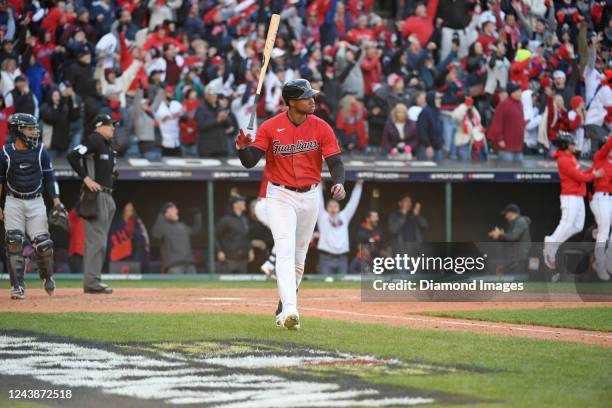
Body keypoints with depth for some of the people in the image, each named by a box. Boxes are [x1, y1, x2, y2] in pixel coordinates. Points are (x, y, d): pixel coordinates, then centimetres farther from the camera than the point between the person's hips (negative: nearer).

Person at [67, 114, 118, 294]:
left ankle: (93, 280, 14)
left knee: (100, 240, 11)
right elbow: (72, 156, -20)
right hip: (95, 196, -10)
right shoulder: (93, 140, -10)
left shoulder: (108, 144, 19)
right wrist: (86, 178, -20)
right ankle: (91, 282, -13)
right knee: (96, 239, -12)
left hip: (107, 196, 10)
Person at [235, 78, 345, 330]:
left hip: (310, 197, 3)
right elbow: (249, 162, -11)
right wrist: (243, 147, -34)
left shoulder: (321, 128, -4)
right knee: (285, 251, -19)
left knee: (299, 256, 13)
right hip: (280, 196, -3)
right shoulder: (270, 128, -9)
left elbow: (335, 161, -8)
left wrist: (339, 183, -28)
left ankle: (283, 309, 29)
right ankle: (290, 311, -30)